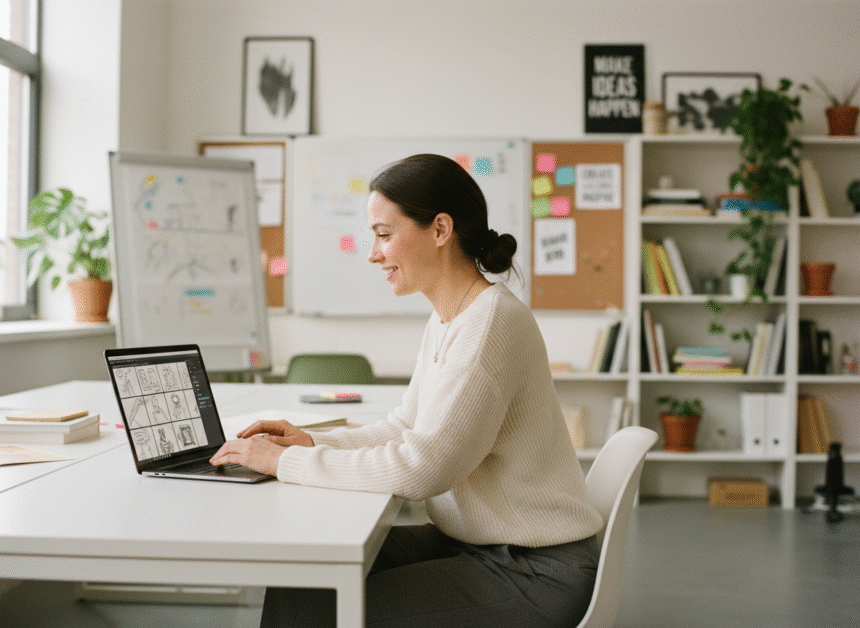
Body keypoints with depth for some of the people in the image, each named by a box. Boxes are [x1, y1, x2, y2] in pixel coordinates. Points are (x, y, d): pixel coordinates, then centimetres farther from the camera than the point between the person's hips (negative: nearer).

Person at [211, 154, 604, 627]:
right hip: (474, 544, 9)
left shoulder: (493, 322, -23)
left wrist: (288, 461, -19)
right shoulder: (447, 319, 8)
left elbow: (421, 467, -27)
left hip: (533, 572, -9)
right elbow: (406, 427, 16)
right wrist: (313, 442, 0)